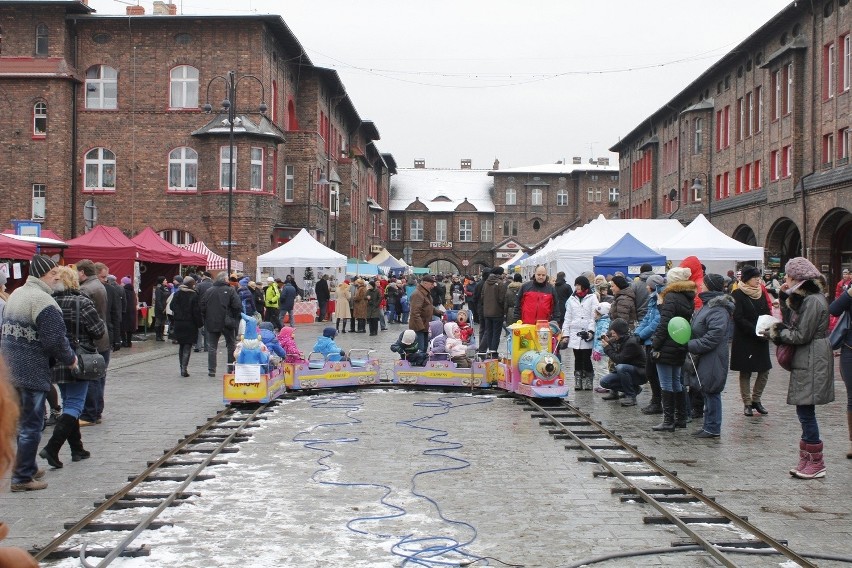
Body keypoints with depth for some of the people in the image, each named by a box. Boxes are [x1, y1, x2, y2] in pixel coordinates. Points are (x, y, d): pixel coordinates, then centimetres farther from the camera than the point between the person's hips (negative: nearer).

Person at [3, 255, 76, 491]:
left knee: (23, 421, 19)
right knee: (31, 425, -1)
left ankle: (27, 468, 29)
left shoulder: (16, 294, 12)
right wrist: (70, 359, -5)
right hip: (32, 371, -9)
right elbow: (55, 339, -22)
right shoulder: (42, 300, -18)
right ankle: (22, 477, 4)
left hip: (11, 367, 9)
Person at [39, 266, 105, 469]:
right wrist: (102, 323, 8)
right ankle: (52, 448, -14)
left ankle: (77, 449, 24)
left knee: (69, 403, 18)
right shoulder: (81, 302, -14)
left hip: (55, 364, 6)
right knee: (74, 405, 0)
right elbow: (99, 331, -12)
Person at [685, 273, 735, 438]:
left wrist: (691, 345, -21)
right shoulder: (709, 304, 14)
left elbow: (714, 336, -26)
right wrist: (691, 345, 11)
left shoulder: (717, 310, -19)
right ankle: (709, 426, 24)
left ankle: (713, 428, 6)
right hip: (704, 359, 10)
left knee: (711, 392, -2)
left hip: (712, 360, -10)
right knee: (707, 393, 15)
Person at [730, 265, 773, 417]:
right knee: (745, 372, 2)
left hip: (761, 339, 5)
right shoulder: (738, 295, -8)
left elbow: (767, 313, 12)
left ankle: (756, 400, 20)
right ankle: (747, 403, 12)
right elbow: (738, 319, -14)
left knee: (764, 370, 4)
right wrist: (755, 330, -21)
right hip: (744, 340, -5)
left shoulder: (761, 293, 9)